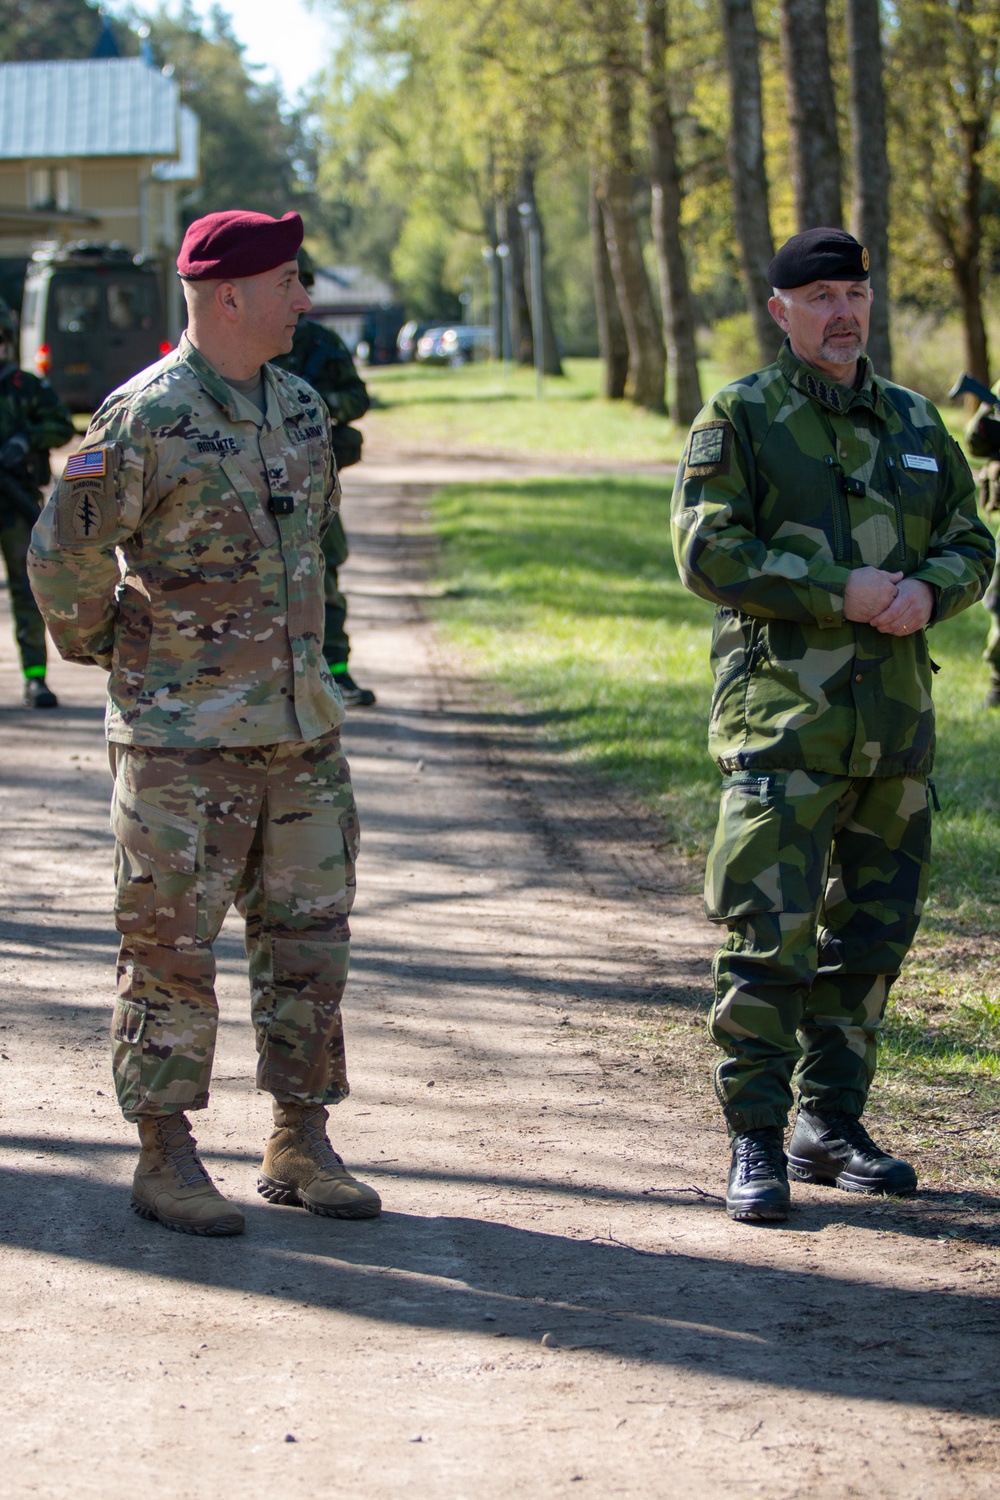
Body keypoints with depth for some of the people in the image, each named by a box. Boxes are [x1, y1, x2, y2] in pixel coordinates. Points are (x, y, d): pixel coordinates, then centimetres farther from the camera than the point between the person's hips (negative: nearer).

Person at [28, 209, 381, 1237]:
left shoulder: (300, 409, 9)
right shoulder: (143, 420, -14)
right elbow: (64, 553, -9)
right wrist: (102, 652, 2)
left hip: (302, 727, 7)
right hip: (183, 733, -7)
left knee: (308, 939, 9)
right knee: (172, 949, 1)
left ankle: (300, 1145, 20)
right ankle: (165, 1161, 9)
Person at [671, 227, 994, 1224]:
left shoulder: (915, 425, 15)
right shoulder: (738, 420, -1)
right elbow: (708, 551, -10)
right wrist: (837, 591, -17)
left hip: (896, 719, 6)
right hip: (781, 711, -5)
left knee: (870, 930, 10)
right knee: (769, 935, -10)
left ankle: (832, 1124, 22)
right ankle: (755, 1143, -4)